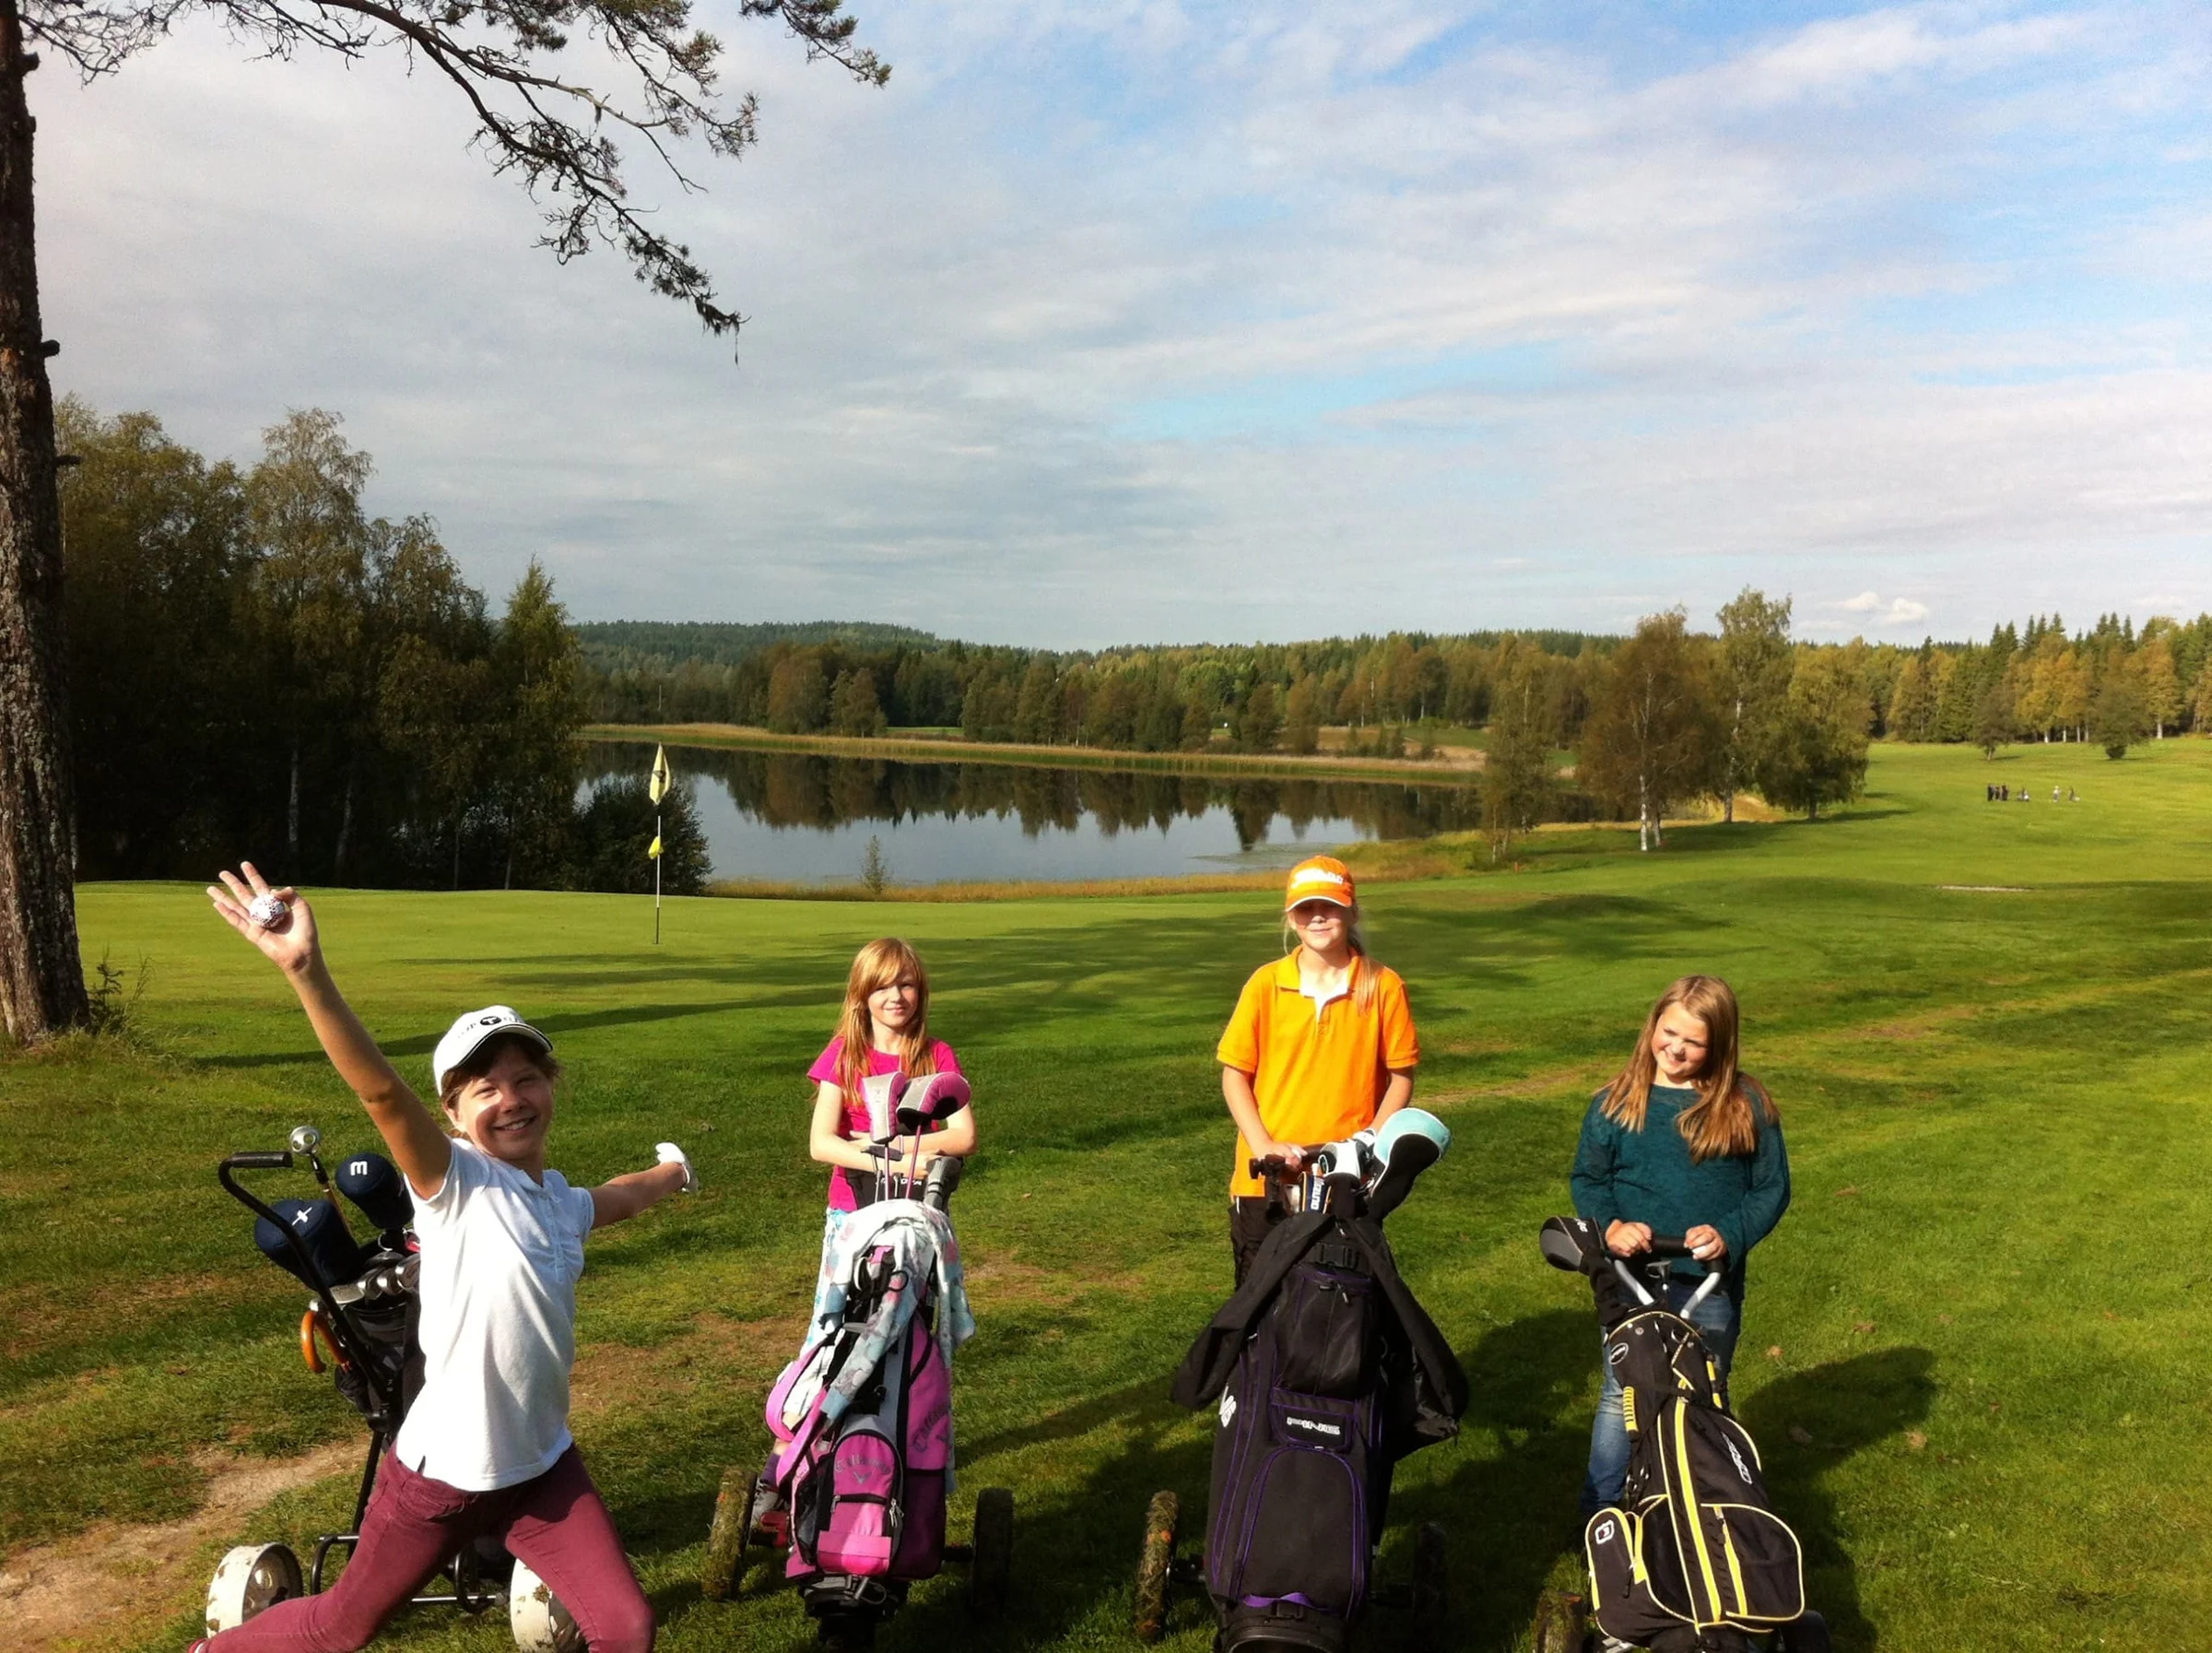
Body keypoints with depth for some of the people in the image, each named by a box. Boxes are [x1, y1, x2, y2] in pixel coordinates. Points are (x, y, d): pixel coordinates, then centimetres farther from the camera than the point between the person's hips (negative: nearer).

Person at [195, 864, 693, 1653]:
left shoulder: (561, 1203, 4)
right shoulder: (454, 1183, -16)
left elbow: (619, 1197, 29)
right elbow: (380, 1091, -34)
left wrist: (675, 1169, 48)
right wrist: (307, 972, -49)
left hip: (541, 1467, 5)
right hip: (442, 1472, -5)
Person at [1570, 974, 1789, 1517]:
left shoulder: (1748, 1106, -3)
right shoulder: (1616, 1102, -1)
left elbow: (1772, 1188, 0)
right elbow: (1587, 1178, 4)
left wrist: (1728, 1235, -17)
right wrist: (1609, 1227, -15)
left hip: (1711, 1285, 0)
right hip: (1631, 1278, 0)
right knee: (1621, 1396, 8)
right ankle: (1600, 1517, 20)